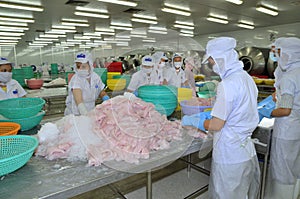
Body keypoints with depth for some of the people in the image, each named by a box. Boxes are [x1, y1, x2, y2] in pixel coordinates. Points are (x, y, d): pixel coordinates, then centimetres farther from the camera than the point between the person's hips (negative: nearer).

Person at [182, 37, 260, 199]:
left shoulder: (228, 84, -22)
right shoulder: (247, 78, 5)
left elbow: (216, 125, -19)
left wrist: (192, 121, -5)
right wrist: (210, 114, 12)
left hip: (230, 155, -9)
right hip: (247, 151, 9)